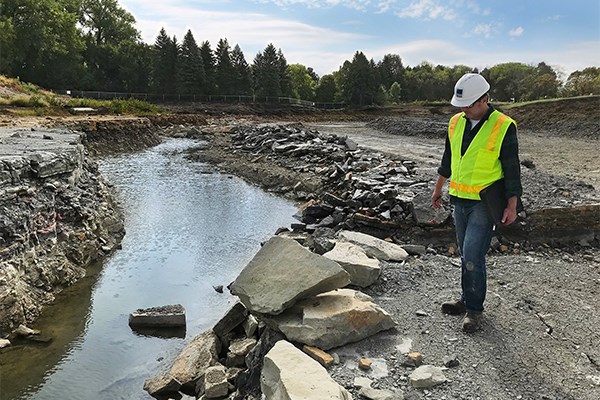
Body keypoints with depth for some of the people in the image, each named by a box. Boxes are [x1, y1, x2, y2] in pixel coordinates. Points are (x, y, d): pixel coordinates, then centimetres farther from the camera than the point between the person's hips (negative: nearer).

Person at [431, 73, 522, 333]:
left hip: (485, 203, -6)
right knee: (466, 254, 14)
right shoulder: (456, 122, 4)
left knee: (472, 255, -8)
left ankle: (474, 309, 8)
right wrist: (438, 189, 20)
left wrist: (512, 207, -9)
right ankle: (468, 300, 28)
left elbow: (512, 169, -9)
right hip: (460, 199, 6)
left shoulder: (503, 127, -13)